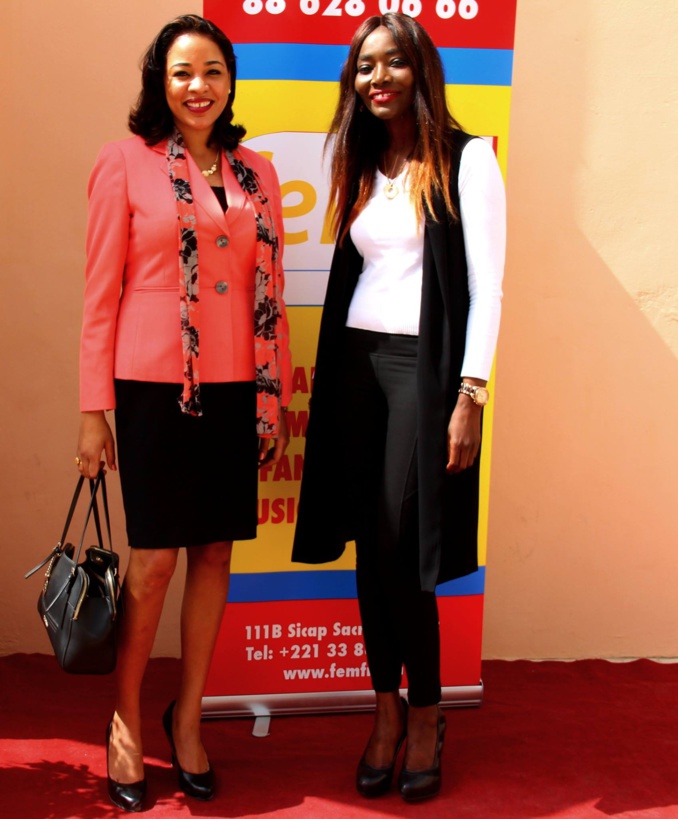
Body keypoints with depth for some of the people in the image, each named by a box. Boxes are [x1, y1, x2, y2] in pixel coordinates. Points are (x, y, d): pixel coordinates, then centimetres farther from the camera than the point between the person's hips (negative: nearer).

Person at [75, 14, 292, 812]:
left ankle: (188, 715, 28)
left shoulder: (255, 172, 10)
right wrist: (93, 409, -5)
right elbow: (101, 293, -3)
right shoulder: (126, 163, -2)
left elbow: (270, 293, 11)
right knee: (153, 559, 2)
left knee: (214, 551, 10)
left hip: (235, 389, 4)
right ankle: (126, 717, 24)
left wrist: (275, 397, 8)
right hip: (155, 385, -4)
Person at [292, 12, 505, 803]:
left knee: (399, 546, -6)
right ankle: (387, 704, 20)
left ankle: (425, 713, 14)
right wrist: (323, 381, 11)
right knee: (369, 545, 6)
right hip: (355, 363, 5)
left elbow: (487, 285, -8)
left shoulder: (466, 159, -3)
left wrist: (470, 395, -15)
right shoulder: (362, 168, 15)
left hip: (423, 364, -5)